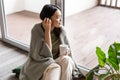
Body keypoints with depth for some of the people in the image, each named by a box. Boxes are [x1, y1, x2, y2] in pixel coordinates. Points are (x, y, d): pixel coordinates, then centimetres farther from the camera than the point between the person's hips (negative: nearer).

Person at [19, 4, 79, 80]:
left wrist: (66, 52, -18)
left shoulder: (61, 30, -6)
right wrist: (47, 31, -27)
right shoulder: (37, 30, -18)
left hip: (56, 61, 4)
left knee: (66, 60, -28)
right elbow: (45, 54, -24)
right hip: (39, 64, -4)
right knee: (54, 68, -33)